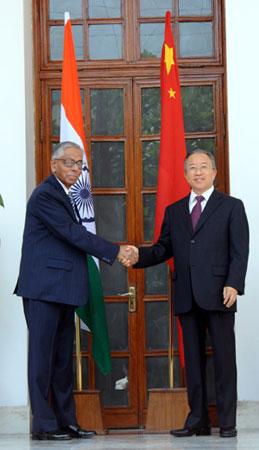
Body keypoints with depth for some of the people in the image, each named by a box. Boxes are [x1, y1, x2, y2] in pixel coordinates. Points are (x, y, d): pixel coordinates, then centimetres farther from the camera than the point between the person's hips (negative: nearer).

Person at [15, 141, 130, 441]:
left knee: (63, 357, 11)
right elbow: (74, 234, -16)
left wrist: (107, 255, 8)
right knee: (42, 355, -5)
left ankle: (65, 421, 15)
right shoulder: (45, 195, -11)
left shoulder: (63, 196, 20)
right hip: (44, 289, -10)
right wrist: (115, 252, -12)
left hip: (62, 291, 10)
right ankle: (43, 425, -2)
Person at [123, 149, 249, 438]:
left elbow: (240, 251, -2)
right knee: (193, 360, 7)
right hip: (187, 298, 4)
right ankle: (197, 420, 12)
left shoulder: (231, 207, 5)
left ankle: (227, 422, 4)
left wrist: (233, 284, -15)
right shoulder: (174, 211, 17)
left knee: (224, 358, -1)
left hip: (218, 295, -4)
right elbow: (164, 249, 14)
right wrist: (139, 255, -6)